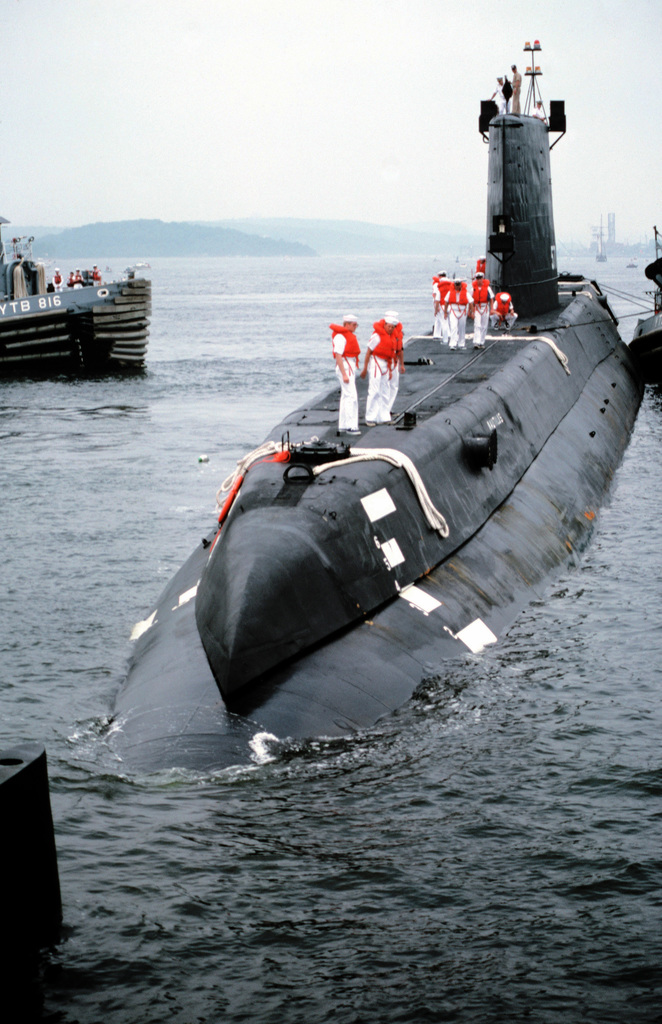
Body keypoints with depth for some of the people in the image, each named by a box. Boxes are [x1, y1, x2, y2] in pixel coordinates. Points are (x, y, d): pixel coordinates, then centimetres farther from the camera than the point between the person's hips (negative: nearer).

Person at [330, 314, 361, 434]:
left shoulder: (349, 335, 15)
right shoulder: (340, 336, -16)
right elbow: (338, 356, -21)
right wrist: (344, 375, -25)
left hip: (351, 367, 10)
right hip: (345, 367, -10)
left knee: (345, 397, 12)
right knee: (351, 396, -13)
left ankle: (342, 425, 16)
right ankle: (351, 426, -14)